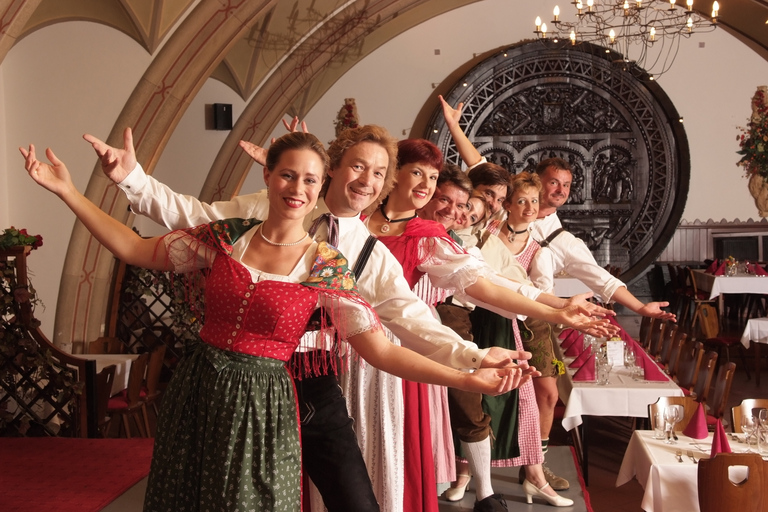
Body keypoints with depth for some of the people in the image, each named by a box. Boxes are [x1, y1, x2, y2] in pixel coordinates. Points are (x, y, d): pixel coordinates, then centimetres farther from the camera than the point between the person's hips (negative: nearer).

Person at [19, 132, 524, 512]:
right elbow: (137, 249, 6)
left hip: (261, 403, -3)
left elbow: (380, 349, -11)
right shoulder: (228, 236, 0)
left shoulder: (327, 267, -8)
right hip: (196, 389, 3)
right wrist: (67, 191, 4)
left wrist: (468, 378, -19)